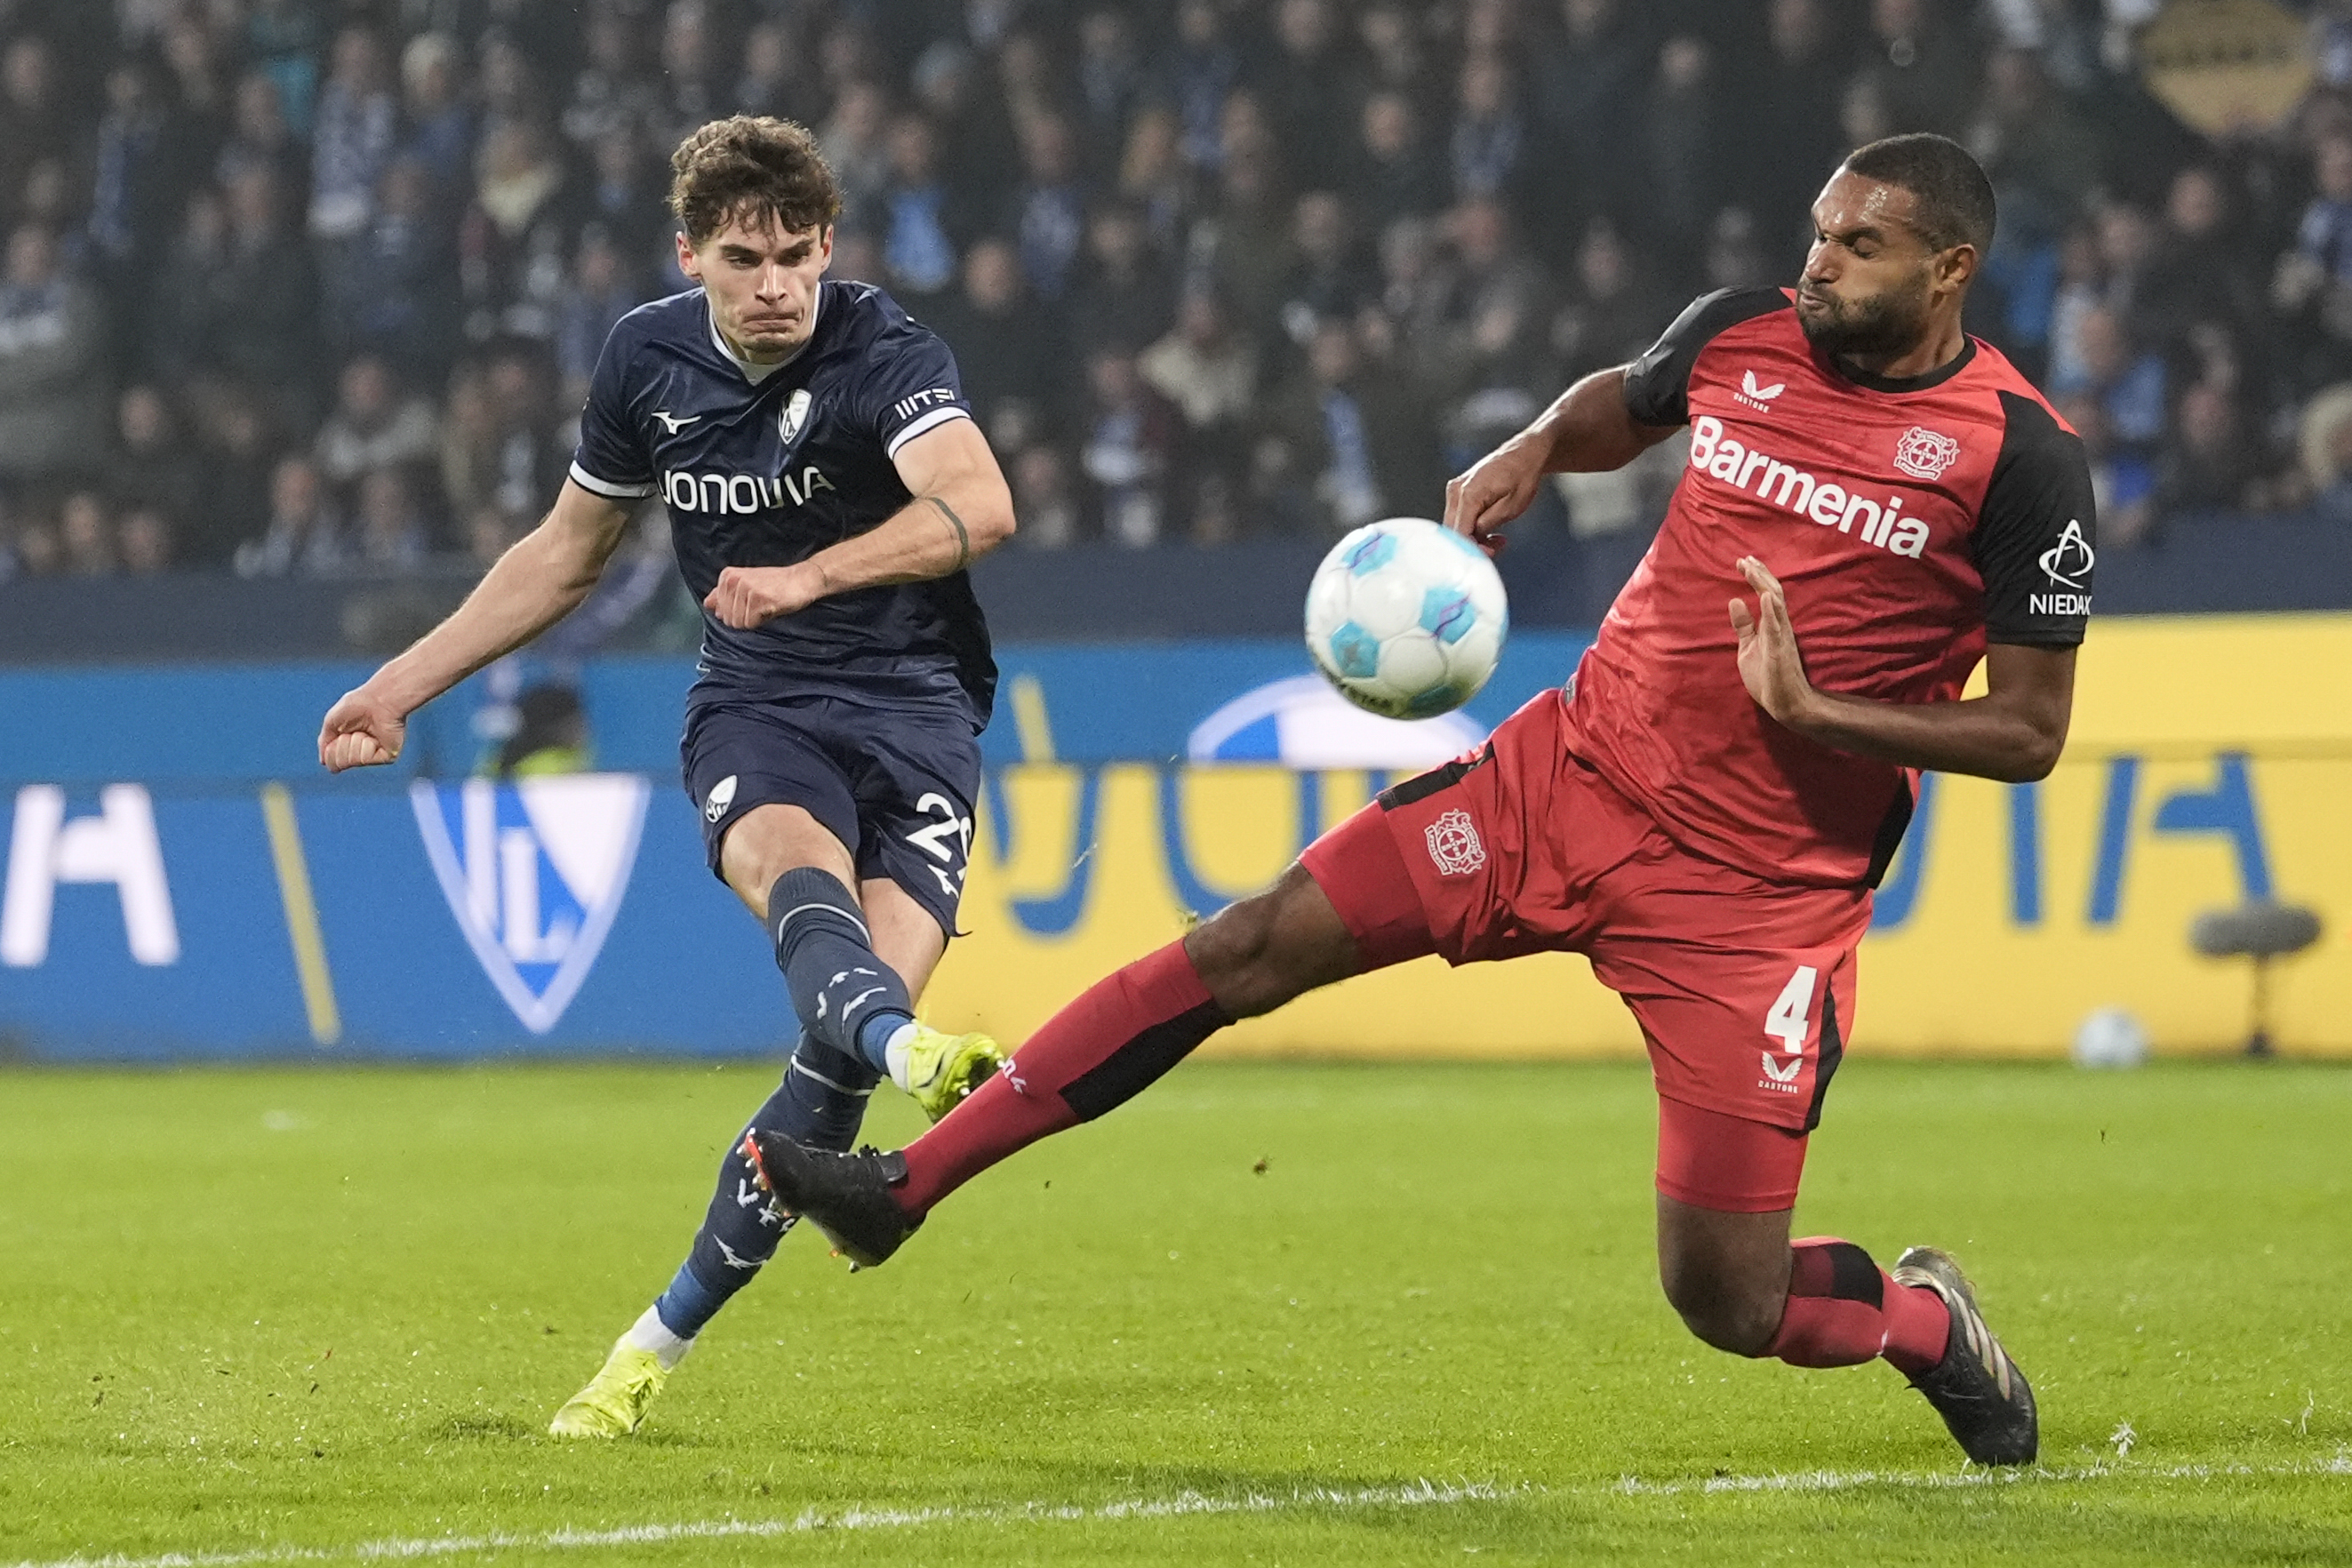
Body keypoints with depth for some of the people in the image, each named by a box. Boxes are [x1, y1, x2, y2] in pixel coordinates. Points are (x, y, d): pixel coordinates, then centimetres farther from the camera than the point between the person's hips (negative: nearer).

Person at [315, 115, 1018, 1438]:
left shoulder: (883, 353, -12)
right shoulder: (651, 361, 4)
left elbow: (979, 508, -31)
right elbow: (568, 555, 21)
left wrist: (809, 574, -44)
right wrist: (405, 684, 23)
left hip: (914, 707, -3)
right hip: (755, 705, 3)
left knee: (853, 1027, -19)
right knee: (796, 866, -34)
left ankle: (665, 1339, -7)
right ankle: (917, 1054, -68)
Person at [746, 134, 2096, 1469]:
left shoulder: (2024, 458, -12)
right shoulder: (1741, 337, 2)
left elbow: (2032, 733, -9)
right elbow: (1620, 406, 26)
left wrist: (1817, 712, -21)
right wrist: (1535, 450, 4)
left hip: (1760, 894, -4)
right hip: (1575, 770, 4)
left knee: (1729, 1304, -5)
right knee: (1251, 948, -7)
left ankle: (1928, 1322, 30)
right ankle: (905, 1186, 0)